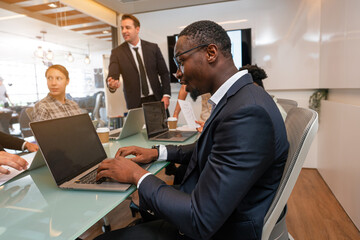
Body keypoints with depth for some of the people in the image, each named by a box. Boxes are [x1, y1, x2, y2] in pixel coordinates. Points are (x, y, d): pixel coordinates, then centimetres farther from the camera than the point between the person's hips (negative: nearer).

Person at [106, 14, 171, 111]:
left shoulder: (153, 47, 4)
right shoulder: (117, 52, 1)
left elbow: (164, 73, 6)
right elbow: (112, 76, -9)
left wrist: (166, 95, -5)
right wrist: (111, 85, -33)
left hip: (156, 99, 1)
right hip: (135, 103, -1)